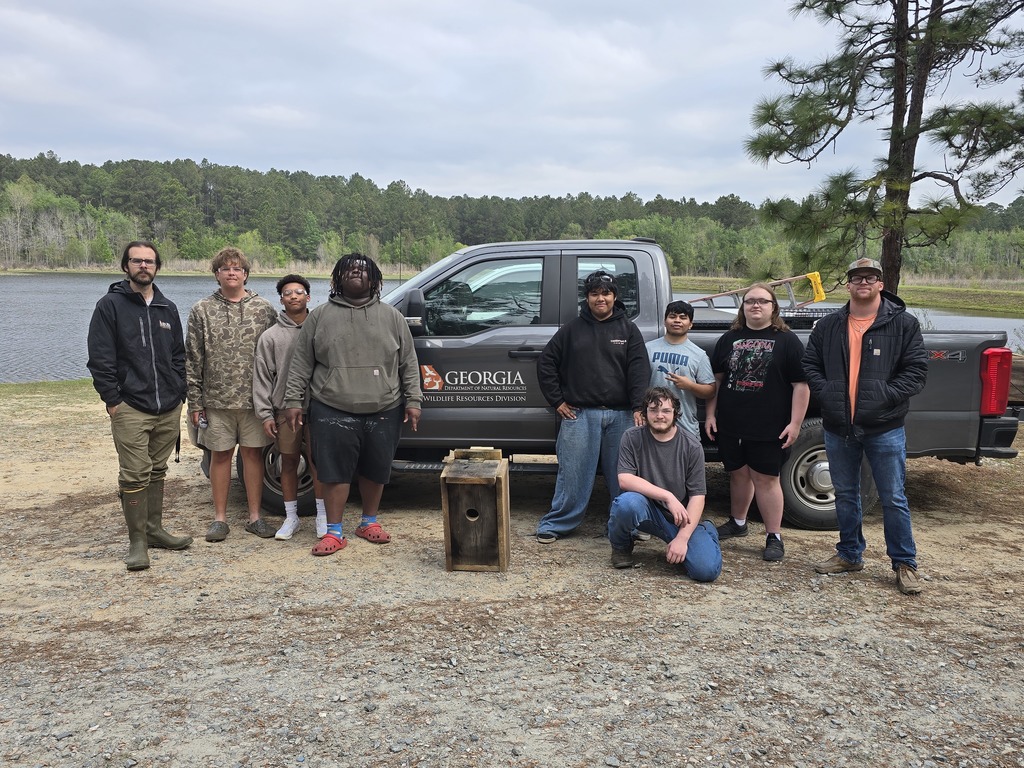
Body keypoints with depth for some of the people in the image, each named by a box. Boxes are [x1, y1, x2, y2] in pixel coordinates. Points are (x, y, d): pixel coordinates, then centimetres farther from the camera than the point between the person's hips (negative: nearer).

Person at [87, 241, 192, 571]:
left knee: (157, 472, 14)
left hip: (168, 409, 5)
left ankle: (154, 530, 25)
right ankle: (137, 542, 5)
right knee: (134, 475, -4)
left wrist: (179, 394, 8)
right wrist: (112, 400, -10)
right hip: (130, 409, -5)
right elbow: (99, 359, -6)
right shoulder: (110, 305, -3)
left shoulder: (168, 308, 12)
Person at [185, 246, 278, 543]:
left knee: (253, 453, 7)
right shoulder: (202, 311, 2)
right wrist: (195, 401, -3)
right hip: (217, 399, 0)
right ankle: (220, 518, 19)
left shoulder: (264, 309, 3)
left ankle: (254, 516, 17)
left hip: (254, 397, 0)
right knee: (220, 455, 8)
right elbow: (192, 360, 1)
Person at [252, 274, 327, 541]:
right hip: (285, 409, 1)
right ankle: (291, 517, 20)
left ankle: (322, 516, 16)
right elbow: (262, 376, 3)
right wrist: (265, 413, -3)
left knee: (319, 462, 4)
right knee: (288, 463, 8)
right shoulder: (270, 336, 4)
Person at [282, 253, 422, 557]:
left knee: (375, 472, 12)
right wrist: (293, 400, 0)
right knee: (335, 473, 1)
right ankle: (334, 532, 12)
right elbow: (301, 363, 6)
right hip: (333, 412, -1)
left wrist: (413, 400, 1)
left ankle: (369, 522, 29)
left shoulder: (392, 316, 7)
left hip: (383, 413, 2)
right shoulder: (320, 316, 5)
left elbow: (408, 363, 8)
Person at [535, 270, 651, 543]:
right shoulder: (572, 329, 7)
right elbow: (545, 362, 9)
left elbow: (639, 369, -1)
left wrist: (638, 407, -11)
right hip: (580, 414, 0)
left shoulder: (628, 329, 7)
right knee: (572, 473, 2)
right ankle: (556, 523, 13)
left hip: (621, 415, 1)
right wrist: (557, 400, 4)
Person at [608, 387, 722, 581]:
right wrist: (668, 496, -27)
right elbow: (624, 479, -18)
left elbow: (697, 496, -8)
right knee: (627, 502, -36)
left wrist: (682, 538, -18)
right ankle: (621, 546, -1)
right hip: (648, 509, 0)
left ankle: (707, 532, 18)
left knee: (707, 570, -20)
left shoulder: (691, 445, -7)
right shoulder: (632, 438, -6)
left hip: (680, 518, 1)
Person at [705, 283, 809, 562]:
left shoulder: (787, 340, 0)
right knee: (738, 473, 15)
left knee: (766, 478, -1)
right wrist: (710, 414, 8)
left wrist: (795, 423, -10)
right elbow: (715, 379, 15)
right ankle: (737, 523, 33)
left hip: (768, 428, -4)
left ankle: (774, 536, 8)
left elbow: (801, 384, -4)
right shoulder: (729, 339, 11)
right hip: (729, 424, 4)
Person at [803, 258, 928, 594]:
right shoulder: (828, 326, 7)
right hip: (838, 428, 4)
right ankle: (850, 554, 30)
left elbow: (916, 371, -5)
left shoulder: (904, 324, -2)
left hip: (884, 428, -3)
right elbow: (810, 365, 10)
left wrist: (884, 397, -17)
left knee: (893, 499, 2)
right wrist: (826, 393, -7)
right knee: (845, 495, 15)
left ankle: (905, 563, 17)